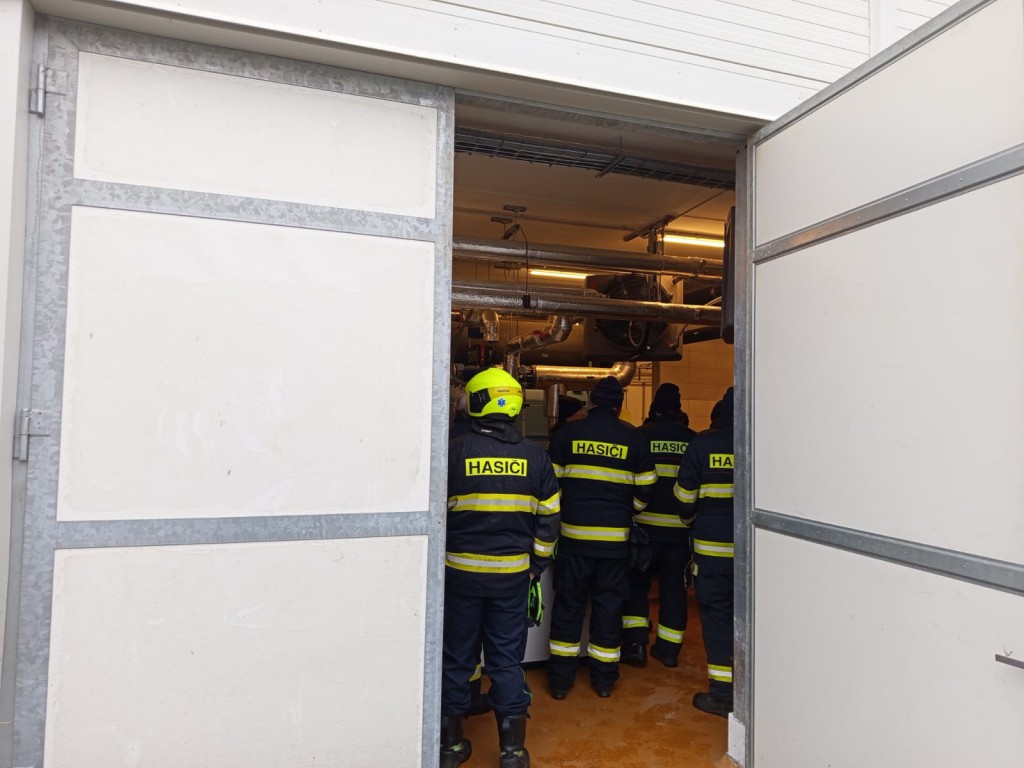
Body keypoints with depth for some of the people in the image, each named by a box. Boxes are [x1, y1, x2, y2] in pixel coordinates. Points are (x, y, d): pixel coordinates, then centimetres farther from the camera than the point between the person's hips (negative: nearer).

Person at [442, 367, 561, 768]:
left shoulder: (455, 452, -10)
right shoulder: (535, 455, -2)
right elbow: (548, 517, 3)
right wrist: (537, 565, 12)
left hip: (460, 572, -1)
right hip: (512, 574, 2)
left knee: (456, 657, 12)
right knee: (507, 660, 12)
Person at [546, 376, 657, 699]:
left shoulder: (567, 433, 0)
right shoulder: (634, 438, 1)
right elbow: (644, 489, 6)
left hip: (573, 533, 0)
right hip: (615, 537, 1)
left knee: (568, 603, 9)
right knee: (608, 605, 11)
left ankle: (560, 679, 16)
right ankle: (604, 678, 21)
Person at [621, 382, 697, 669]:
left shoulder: (641, 436, -6)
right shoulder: (692, 440, 1)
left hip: (647, 523, -2)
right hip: (681, 526, 2)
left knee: (636, 580, 11)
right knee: (674, 584, 12)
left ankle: (635, 642, 5)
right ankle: (669, 648, 19)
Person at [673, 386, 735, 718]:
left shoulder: (703, 444, -7)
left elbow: (684, 495, -2)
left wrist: (690, 519, 19)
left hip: (713, 546, -2)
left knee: (717, 614, 7)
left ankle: (722, 693, 11)